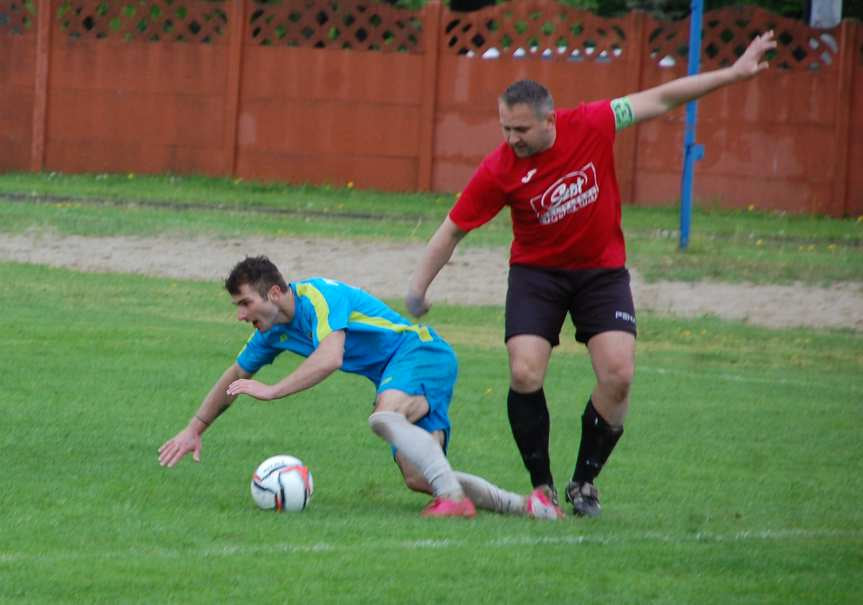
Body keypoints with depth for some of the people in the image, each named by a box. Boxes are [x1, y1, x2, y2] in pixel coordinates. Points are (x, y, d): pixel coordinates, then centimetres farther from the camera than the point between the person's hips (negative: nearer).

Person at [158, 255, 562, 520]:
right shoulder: (274, 332, 11)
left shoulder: (317, 296, -17)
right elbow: (234, 378, 23)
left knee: (384, 417, -38)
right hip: (396, 375, 9)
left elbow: (329, 359, -32)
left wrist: (271, 391, -29)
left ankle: (454, 496, -46)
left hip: (419, 350, -9)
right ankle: (524, 505, -4)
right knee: (417, 478, -7)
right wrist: (194, 430, 22)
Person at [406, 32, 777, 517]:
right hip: (537, 272, -1)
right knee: (525, 374, -17)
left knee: (618, 376, -13)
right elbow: (452, 230, -7)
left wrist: (734, 73, -7)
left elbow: (660, 99, -8)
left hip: (602, 269, 1)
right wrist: (418, 289, -7)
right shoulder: (498, 171, -18)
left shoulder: (590, 126, -17)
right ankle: (542, 485, 1)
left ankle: (584, 483, 5)